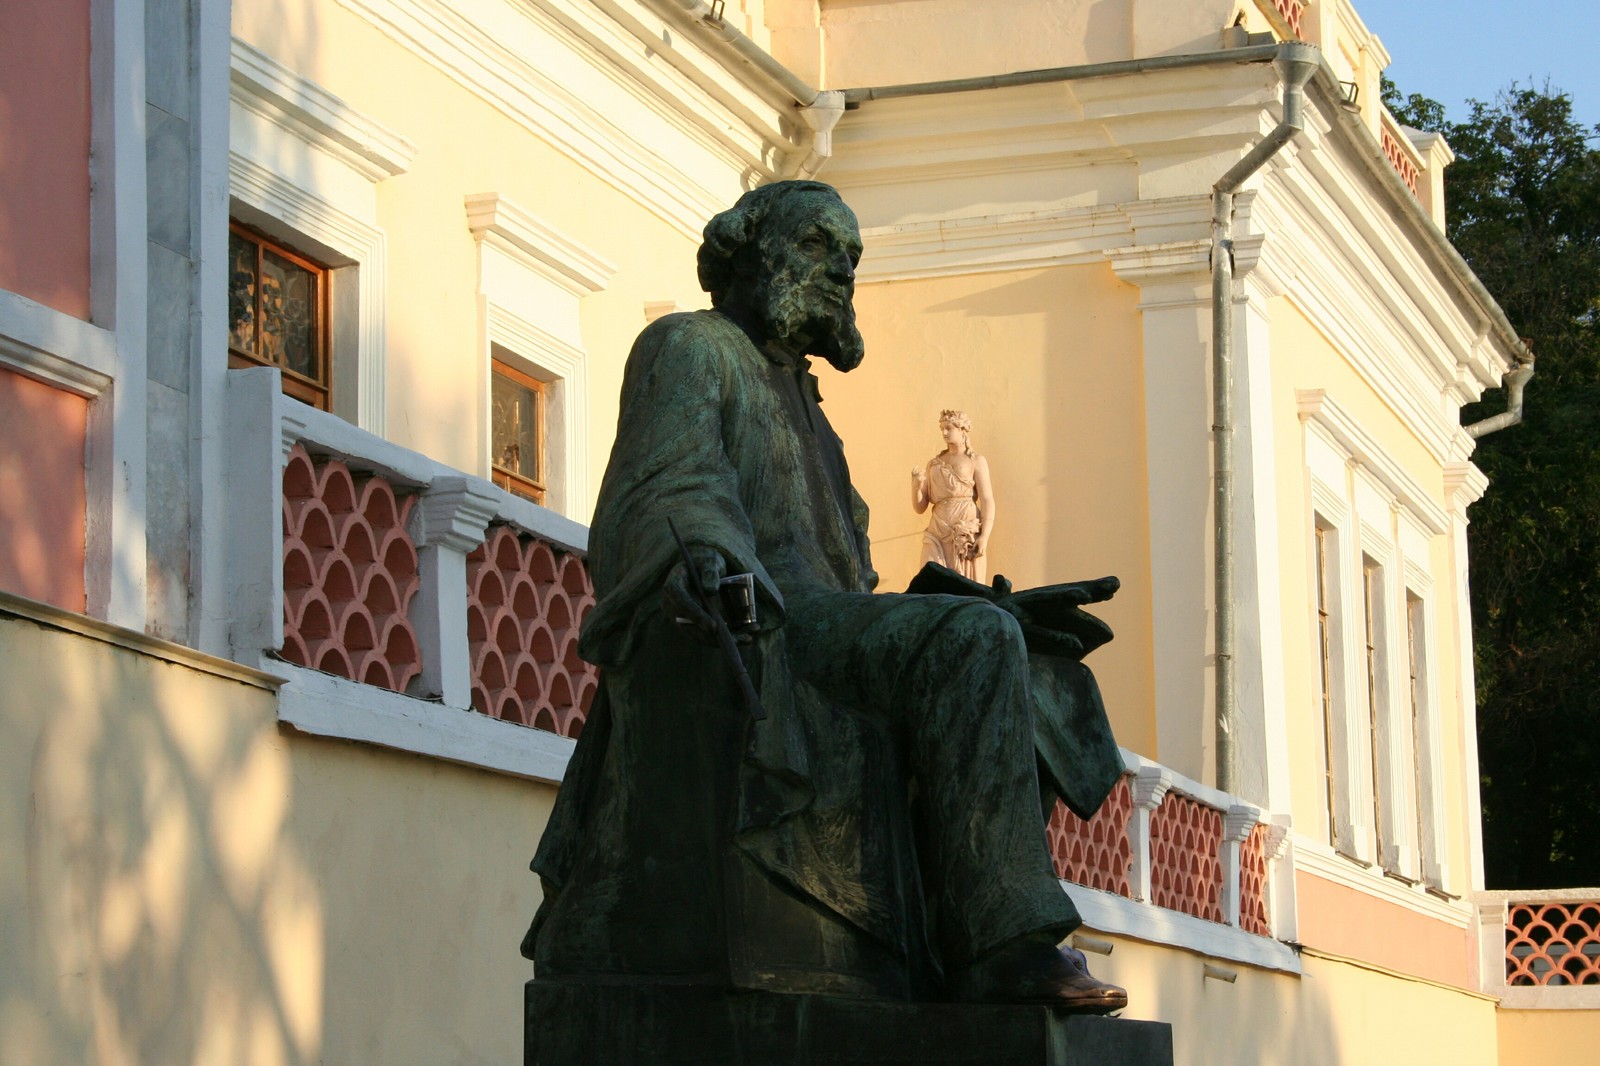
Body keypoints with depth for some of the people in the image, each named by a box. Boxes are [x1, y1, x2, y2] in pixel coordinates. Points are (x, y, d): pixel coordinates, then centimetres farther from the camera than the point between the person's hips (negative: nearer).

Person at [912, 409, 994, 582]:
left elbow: (987, 500, -1)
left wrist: (984, 536, -14)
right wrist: (916, 484, -4)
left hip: (967, 534, -3)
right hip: (938, 535, 3)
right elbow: (919, 508, 17)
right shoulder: (934, 464, 19)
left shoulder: (976, 461, 8)